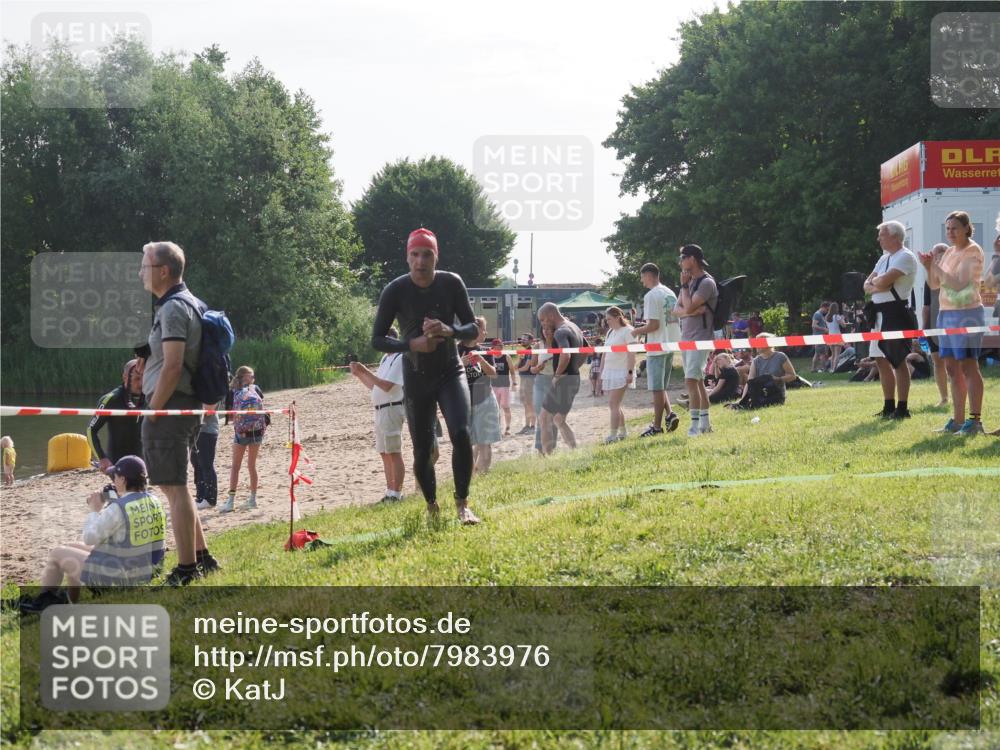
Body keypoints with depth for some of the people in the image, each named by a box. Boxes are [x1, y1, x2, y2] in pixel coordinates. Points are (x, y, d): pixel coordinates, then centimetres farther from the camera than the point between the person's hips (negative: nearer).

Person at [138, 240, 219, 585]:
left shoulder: (174, 308, -14)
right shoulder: (190, 303, 17)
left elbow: (172, 366, -21)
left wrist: (153, 411, -17)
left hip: (169, 406, -10)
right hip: (187, 407, 10)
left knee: (174, 488, -7)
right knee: (177, 488, 17)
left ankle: (186, 569, -5)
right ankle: (201, 557, 22)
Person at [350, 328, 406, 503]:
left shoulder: (400, 359, -11)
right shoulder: (385, 359, 18)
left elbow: (387, 386, -20)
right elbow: (373, 386, 20)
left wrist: (365, 371, -18)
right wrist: (359, 374, 7)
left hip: (392, 409, -10)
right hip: (380, 409, 10)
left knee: (394, 453, -8)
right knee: (385, 454, 11)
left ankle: (396, 494, -7)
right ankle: (390, 492, 16)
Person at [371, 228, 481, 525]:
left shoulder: (452, 284, -9)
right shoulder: (395, 291, -13)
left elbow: (473, 328, -4)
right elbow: (377, 340, -9)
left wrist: (450, 331, -26)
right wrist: (412, 344, -26)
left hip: (450, 372, 0)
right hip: (416, 379, 0)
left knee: (461, 434, -22)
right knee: (422, 452, 4)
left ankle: (462, 503, -11)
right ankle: (432, 508, 26)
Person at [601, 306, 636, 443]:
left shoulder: (627, 331, -9)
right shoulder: (610, 332, 16)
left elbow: (631, 353, -14)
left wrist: (630, 372, -20)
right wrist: (602, 369, 16)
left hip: (621, 373, -8)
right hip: (609, 372, 8)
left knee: (613, 404, -13)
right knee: (614, 405, 9)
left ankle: (613, 434, -14)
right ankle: (623, 431, 20)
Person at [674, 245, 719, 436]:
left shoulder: (707, 283, -12)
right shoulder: (690, 281, 15)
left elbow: (689, 307, -21)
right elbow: (678, 309, 8)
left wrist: (684, 286, -8)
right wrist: (694, 311, -13)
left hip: (700, 338, -9)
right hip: (686, 337, 9)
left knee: (691, 380, -16)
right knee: (698, 381, 12)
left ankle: (695, 425, -17)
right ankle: (705, 423, 18)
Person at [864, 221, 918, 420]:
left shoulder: (905, 257, -11)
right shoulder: (885, 258, 19)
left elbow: (884, 281, -21)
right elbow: (867, 286, 14)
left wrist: (875, 281, 0)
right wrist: (878, 285, -8)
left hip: (896, 312, -10)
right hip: (880, 313, 10)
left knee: (898, 361, -7)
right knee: (882, 361, 12)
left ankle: (902, 408, -5)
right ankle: (889, 407, 19)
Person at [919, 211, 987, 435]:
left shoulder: (974, 252, -9)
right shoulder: (949, 252, 15)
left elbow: (959, 284, -18)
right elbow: (934, 284, 15)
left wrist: (937, 266, -16)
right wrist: (929, 267, -1)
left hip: (967, 313, -9)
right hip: (946, 313, 9)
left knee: (968, 366, -10)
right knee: (952, 368, 9)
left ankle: (975, 420, -10)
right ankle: (957, 420, 14)